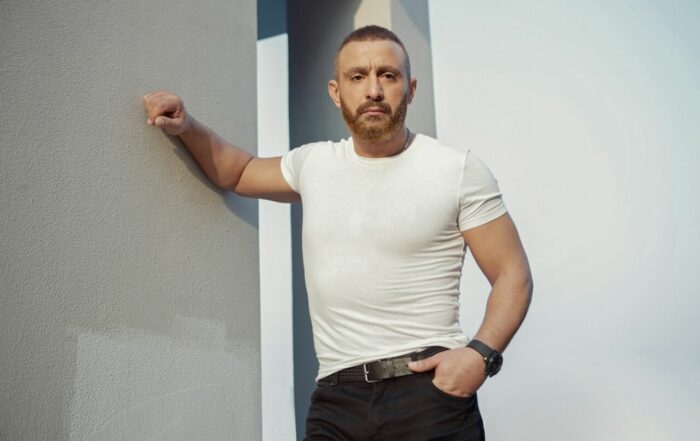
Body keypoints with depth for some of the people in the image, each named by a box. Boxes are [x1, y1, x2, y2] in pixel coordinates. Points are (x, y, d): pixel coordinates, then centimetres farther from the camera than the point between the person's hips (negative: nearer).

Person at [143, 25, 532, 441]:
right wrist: (187, 126, 8)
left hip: (431, 390, -3)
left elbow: (513, 274, -2)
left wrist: (480, 354, -17)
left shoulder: (459, 169, -3)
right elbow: (238, 173, 25)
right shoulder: (314, 164, 8)